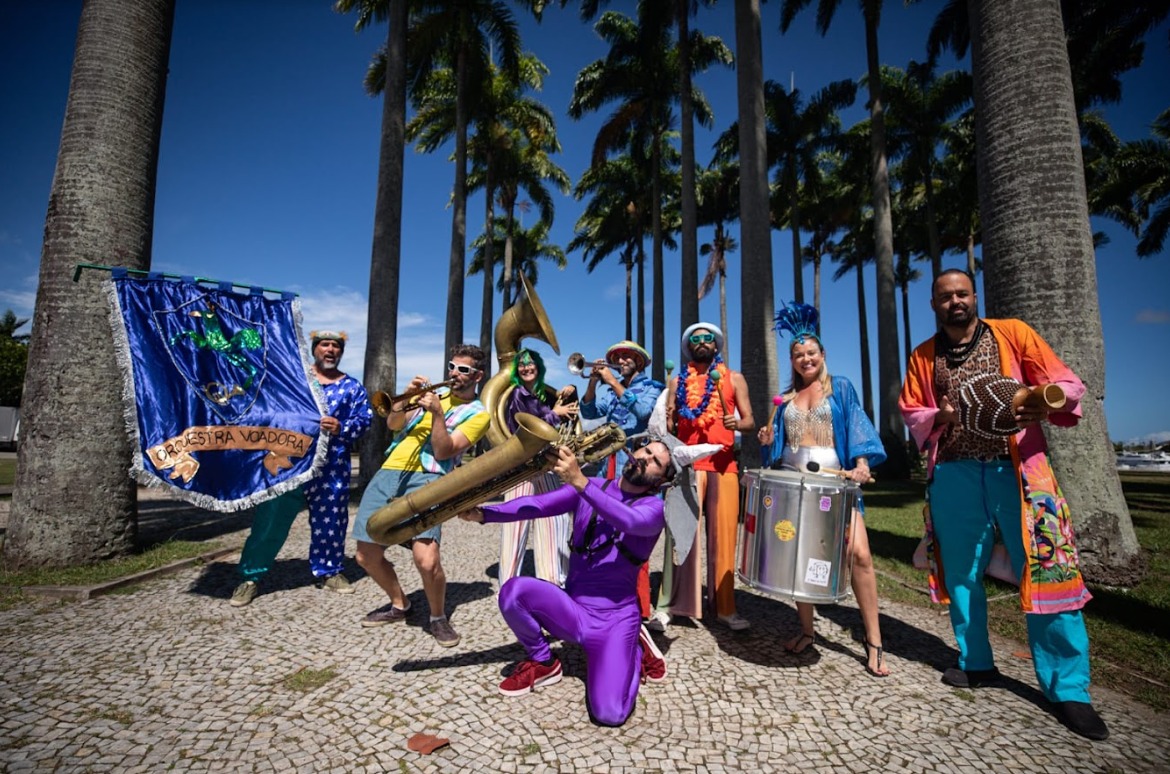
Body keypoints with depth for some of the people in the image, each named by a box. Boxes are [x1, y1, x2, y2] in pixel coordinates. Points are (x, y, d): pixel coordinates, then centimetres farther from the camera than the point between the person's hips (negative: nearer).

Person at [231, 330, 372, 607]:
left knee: (330, 521, 7)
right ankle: (250, 577, 16)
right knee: (270, 518, 2)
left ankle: (329, 571, 25)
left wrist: (341, 428, -16)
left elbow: (365, 418, 1)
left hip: (331, 467, 1)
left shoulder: (352, 387, 10)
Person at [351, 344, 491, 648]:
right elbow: (392, 424, 13)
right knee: (366, 556, 7)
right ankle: (399, 605, 33)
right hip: (390, 473, 6)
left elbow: (442, 452, -8)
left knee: (427, 561, -23)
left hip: (426, 479, -6)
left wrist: (437, 414, -18)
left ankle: (438, 617, 7)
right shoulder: (434, 394, 20)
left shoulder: (478, 414, 2)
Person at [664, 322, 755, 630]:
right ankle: (682, 602, 7)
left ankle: (725, 606, 7)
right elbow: (669, 424, 13)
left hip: (723, 463, 0)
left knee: (723, 534, -1)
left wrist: (737, 423, -14)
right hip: (687, 463, 1)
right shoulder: (678, 381, 14)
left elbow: (750, 421, 6)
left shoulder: (734, 378, 11)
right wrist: (667, 421, -8)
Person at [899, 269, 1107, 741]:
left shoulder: (1011, 333, 5)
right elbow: (910, 412, 9)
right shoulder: (923, 357, 10)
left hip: (1018, 470, -2)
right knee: (961, 573, 10)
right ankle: (976, 664, 27)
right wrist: (938, 417, -12)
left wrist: (1042, 403, -20)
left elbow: (1066, 384, 1)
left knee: (1046, 571, -4)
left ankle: (1068, 689, 11)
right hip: (954, 476, 2)